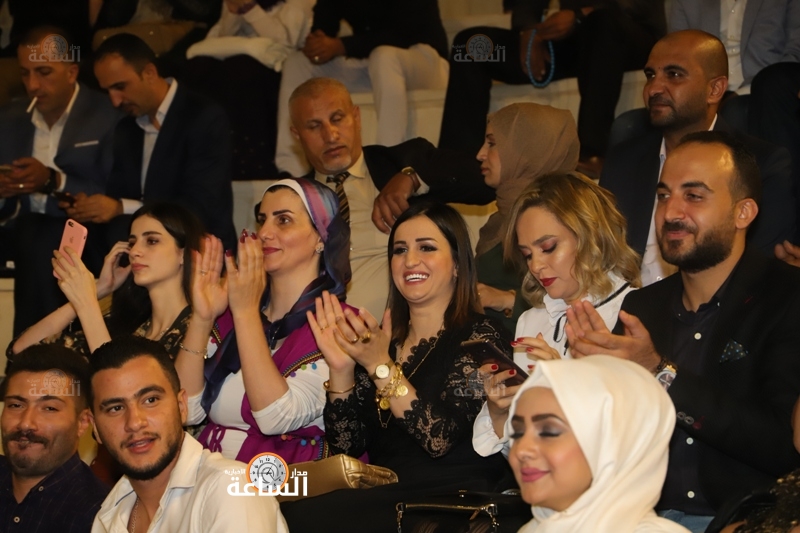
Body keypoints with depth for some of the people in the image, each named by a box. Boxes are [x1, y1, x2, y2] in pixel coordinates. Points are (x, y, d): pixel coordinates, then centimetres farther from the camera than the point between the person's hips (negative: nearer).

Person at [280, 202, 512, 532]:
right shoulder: (379, 338, 14)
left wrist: (382, 367, -19)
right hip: (382, 496, 5)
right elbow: (346, 446, 7)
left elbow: (440, 439, -16)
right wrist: (341, 369, -5)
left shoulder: (479, 337, -2)